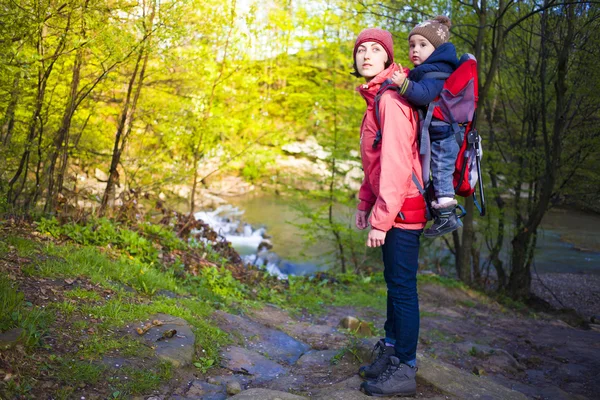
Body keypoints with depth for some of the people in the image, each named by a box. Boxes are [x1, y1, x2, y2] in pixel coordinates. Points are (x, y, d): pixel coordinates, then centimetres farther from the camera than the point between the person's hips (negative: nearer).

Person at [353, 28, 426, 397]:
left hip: (402, 206, -10)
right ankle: (391, 352, 30)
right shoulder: (376, 98, 15)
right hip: (389, 205, 10)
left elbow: (397, 162, -22)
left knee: (402, 287, -2)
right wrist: (365, 203, 18)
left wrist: (382, 220, -22)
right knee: (394, 283, 17)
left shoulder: (391, 99, -16)